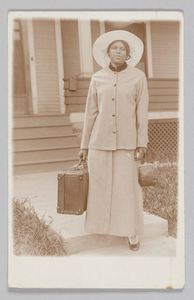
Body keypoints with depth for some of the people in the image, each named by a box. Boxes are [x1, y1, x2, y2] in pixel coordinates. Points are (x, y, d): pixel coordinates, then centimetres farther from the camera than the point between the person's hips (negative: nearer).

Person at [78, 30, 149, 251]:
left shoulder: (138, 77, 0)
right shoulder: (97, 79, 5)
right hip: (100, 140, 2)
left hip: (126, 141, -2)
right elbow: (91, 113, 7)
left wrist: (142, 144, -8)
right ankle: (100, 226, 24)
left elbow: (142, 112, -2)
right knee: (99, 185, 5)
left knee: (129, 187, 1)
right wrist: (84, 145, 6)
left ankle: (132, 232, 19)